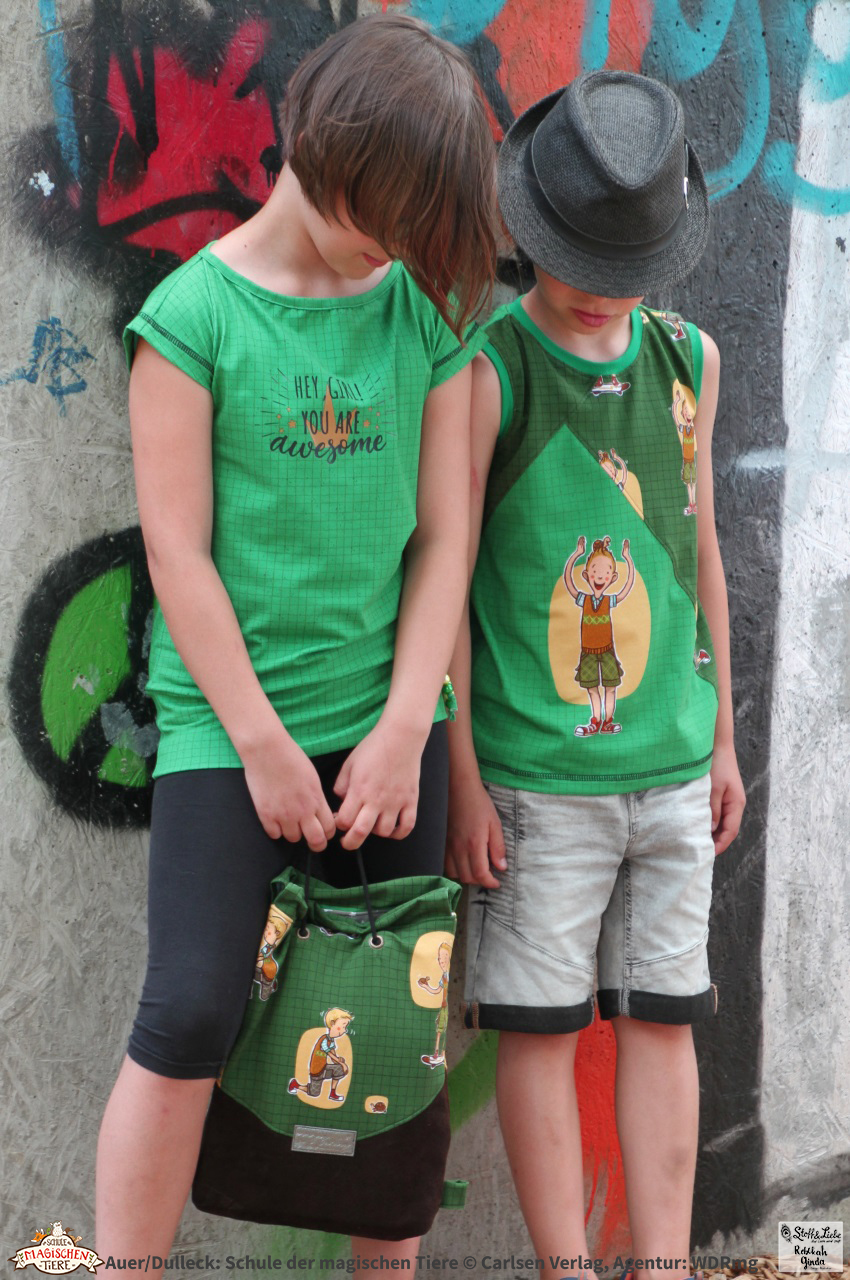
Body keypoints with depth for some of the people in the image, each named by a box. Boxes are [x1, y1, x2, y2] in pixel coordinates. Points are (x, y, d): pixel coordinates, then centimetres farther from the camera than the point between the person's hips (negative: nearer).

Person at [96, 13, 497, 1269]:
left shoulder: (429, 311, 5)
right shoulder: (195, 312, -6)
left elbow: (443, 536, 5)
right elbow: (179, 552, -8)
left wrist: (402, 728, -3)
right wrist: (266, 746, -8)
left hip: (387, 718, 4)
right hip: (227, 719, -3)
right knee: (189, 1022, -7)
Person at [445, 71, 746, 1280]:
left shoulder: (689, 359, 8)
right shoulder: (485, 372, -8)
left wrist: (722, 740, 16)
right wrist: (460, 780, -8)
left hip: (669, 764, 5)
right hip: (536, 773, -4)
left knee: (665, 1020, 9)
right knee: (542, 1030, 3)